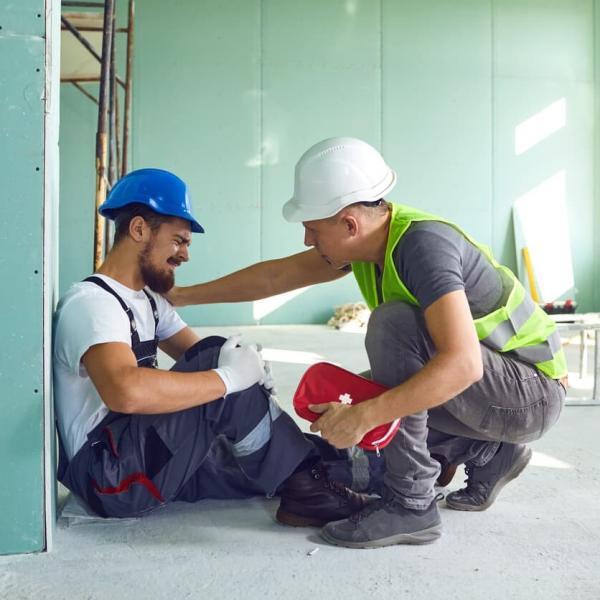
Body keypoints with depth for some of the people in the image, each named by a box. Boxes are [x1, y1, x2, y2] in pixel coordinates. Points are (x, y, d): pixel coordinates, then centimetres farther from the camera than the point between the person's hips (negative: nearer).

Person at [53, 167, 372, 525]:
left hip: (156, 460, 10)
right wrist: (228, 378, -30)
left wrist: (248, 365, -14)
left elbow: (196, 355, 8)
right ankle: (305, 489, -14)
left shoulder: (147, 300, 16)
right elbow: (125, 391, -36)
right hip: (108, 474, -10)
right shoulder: (91, 301, -17)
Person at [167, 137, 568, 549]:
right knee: (342, 405, 9)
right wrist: (181, 296, 7)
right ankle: (490, 453, 12)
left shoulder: (423, 244, -29)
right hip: (479, 383, 8)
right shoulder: (370, 235, -3)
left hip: (531, 394, -8)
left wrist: (362, 416, -39)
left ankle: (411, 504, -19)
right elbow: (275, 276, 4)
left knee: (392, 322, -29)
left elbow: (462, 364, -39)